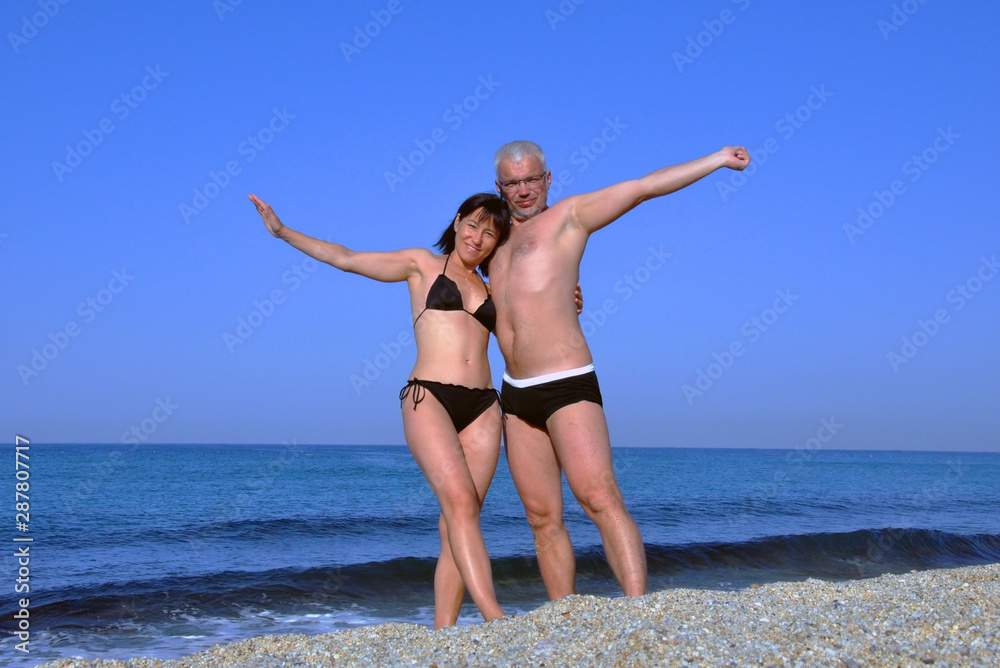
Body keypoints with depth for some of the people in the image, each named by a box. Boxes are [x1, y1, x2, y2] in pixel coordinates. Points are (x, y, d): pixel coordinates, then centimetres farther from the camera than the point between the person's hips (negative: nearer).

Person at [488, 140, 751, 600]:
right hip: (515, 394, 6)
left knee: (600, 499, -18)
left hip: (568, 386, -6)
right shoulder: (499, 242, 21)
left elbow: (644, 187, 4)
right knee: (543, 518, 4)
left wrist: (718, 159, 4)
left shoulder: (568, 216, 5)